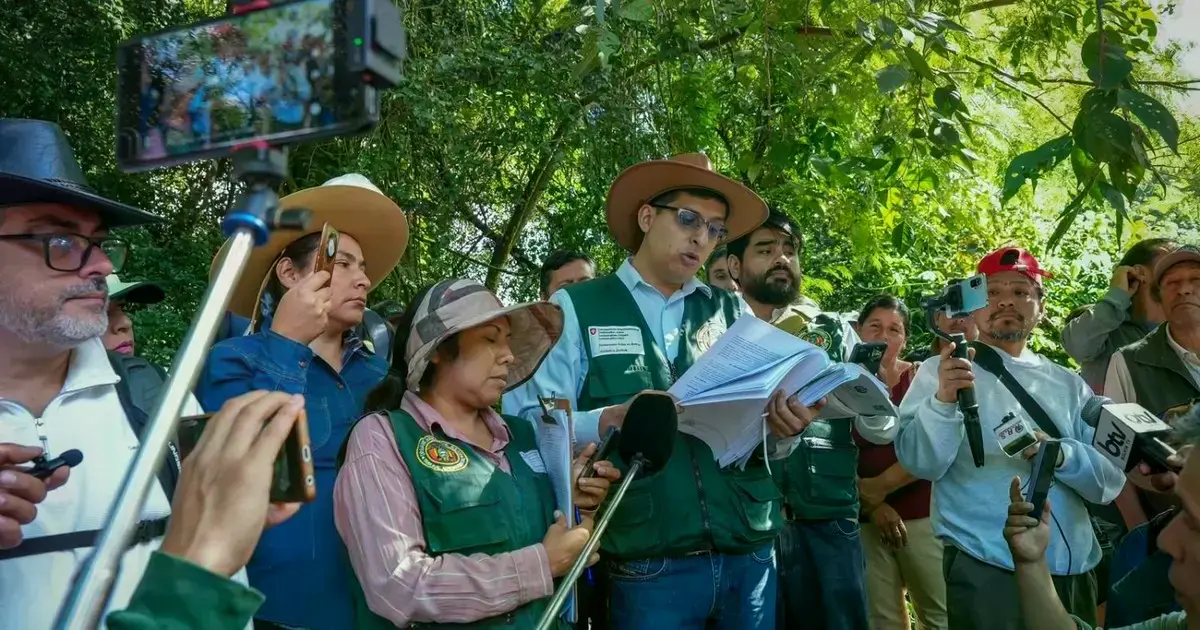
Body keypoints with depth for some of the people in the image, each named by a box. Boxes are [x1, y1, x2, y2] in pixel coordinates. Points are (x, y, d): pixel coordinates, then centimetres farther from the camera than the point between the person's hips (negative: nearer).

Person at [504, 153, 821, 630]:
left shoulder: (733, 313, 10)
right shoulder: (575, 308, 1)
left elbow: (765, 439, 7)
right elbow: (530, 420, -9)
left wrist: (782, 428, -14)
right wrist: (610, 420, -24)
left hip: (750, 555, 4)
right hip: (647, 567, -3)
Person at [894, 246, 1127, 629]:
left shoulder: (1069, 384, 9)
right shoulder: (942, 372, -2)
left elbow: (1111, 479, 2)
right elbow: (920, 463, -14)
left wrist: (1061, 454, -17)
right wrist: (943, 400, -31)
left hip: (1075, 573, 5)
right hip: (987, 573, -4)